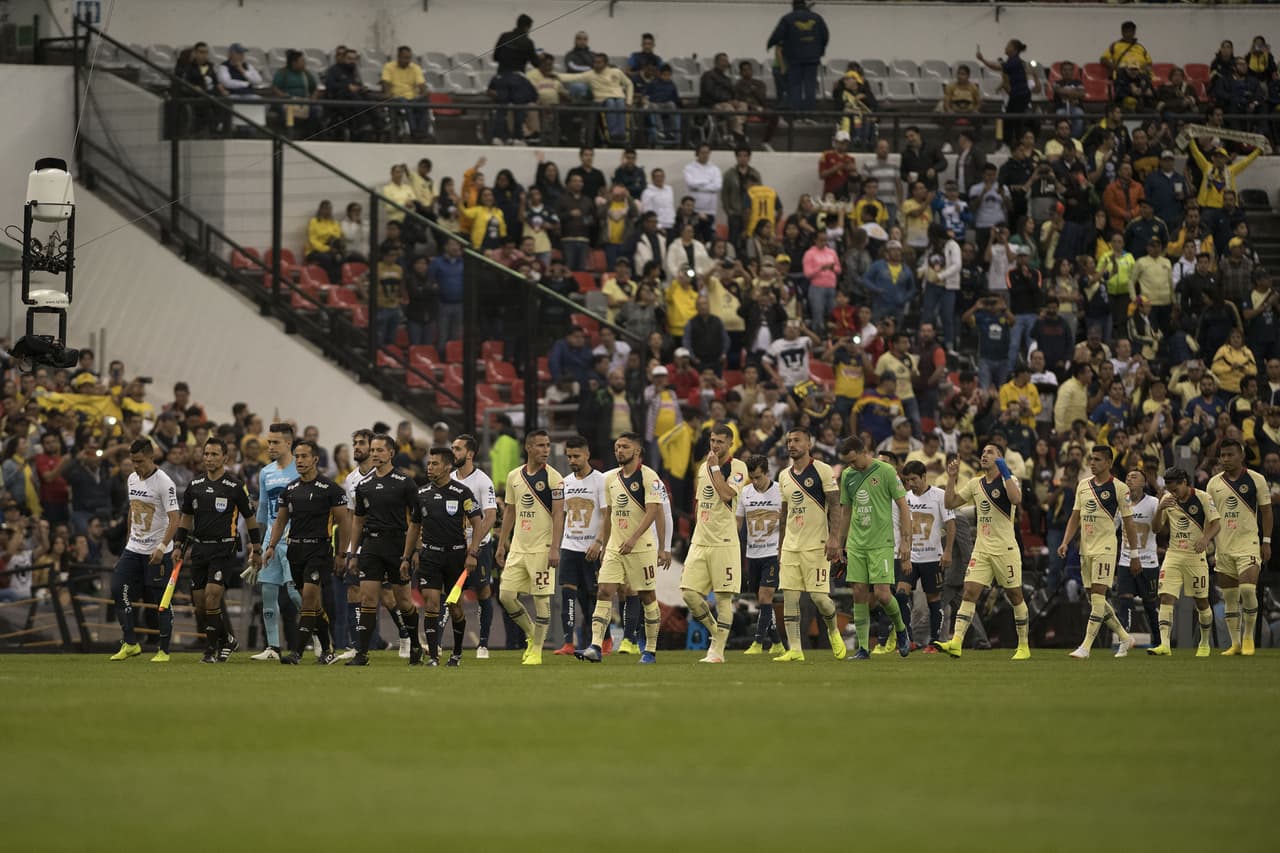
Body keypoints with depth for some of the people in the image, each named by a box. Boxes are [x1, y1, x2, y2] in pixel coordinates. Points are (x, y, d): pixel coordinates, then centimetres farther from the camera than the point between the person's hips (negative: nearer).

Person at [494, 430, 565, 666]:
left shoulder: (553, 478, -6)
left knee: (541, 598, -3)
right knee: (506, 596, 1)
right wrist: (501, 544, 14)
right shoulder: (514, 476, 10)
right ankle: (531, 635, 22)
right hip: (517, 547, 5)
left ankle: (536, 650, 4)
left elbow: (558, 514, -9)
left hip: (542, 548, -5)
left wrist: (555, 549, -17)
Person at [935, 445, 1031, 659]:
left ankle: (1023, 646, 16)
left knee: (1015, 595, 4)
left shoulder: (1008, 480, -5)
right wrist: (951, 478, 3)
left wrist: (1005, 473, -26)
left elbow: (1016, 499, -26)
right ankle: (956, 642, -19)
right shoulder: (975, 484, 13)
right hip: (981, 549, 5)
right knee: (970, 592, -9)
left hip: (1005, 549, -5)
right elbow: (951, 503, 13)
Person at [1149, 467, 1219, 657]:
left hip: (1195, 556, -3)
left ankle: (1205, 644, 26)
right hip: (1173, 555, 3)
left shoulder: (1203, 498, -7)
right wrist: (1159, 509, -11)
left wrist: (1205, 538, -28)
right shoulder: (1167, 500, 5)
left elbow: (1216, 523, -9)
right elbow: (1157, 527, 8)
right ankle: (1164, 645, -21)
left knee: (1201, 601, 7)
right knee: (1166, 598, -13)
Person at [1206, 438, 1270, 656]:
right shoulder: (1214, 483, 8)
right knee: (1229, 597, 4)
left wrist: (1266, 541, -2)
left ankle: (1248, 638, -5)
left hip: (1248, 542, -4)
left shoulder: (1256, 480, 0)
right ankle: (1235, 643, 11)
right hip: (1223, 546, 4)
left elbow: (1266, 511, 3)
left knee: (1247, 589, -19)